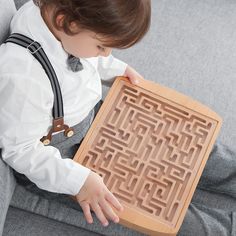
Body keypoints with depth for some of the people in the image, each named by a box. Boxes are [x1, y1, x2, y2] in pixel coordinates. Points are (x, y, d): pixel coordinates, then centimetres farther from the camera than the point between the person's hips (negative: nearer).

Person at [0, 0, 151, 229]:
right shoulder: (22, 76, -43)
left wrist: (119, 70, -4)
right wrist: (78, 180, -38)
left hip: (88, 114, 7)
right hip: (53, 152, -7)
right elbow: (21, 150, -31)